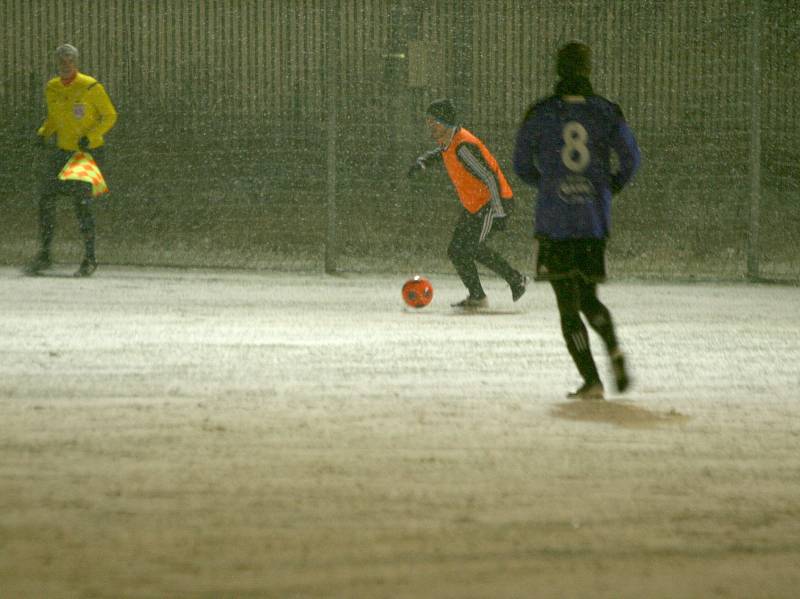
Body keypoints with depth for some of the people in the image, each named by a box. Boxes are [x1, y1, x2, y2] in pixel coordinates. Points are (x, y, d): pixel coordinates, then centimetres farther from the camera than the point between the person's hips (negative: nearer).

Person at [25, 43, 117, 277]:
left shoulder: (91, 87, -13)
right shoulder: (51, 88, 4)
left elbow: (110, 116, -7)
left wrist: (90, 136, -19)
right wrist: (43, 133, -2)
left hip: (90, 152, -5)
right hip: (63, 151, 6)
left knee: (81, 201, -12)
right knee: (46, 199, -1)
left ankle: (90, 258, 0)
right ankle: (44, 254, 11)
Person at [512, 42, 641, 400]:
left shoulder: (539, 114, -2)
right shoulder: (606, 113, 1)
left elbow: (521, 165, 4)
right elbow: (631, 158, -4)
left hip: (554, 221, -2)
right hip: (594, 220, 2)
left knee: (568, 306, 3)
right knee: (588, 298, 19)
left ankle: (591, 381, -6)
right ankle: (614, 350, -8)